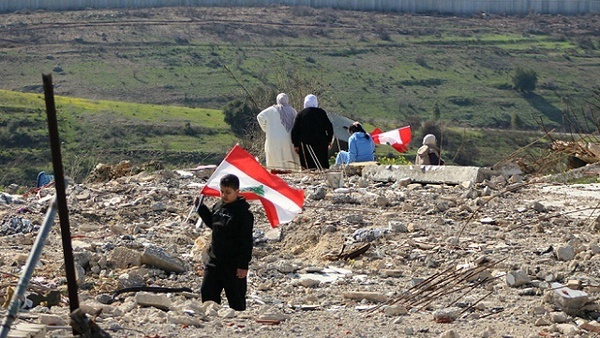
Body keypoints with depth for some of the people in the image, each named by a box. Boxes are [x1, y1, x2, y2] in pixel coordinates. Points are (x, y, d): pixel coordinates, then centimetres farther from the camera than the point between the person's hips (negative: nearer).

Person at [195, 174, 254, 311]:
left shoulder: (243, 213, -15)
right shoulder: (218, 206, 7)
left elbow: (246, 242, -16)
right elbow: (211, 223, 26)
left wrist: (243, 265, -18)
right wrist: (201, 207, 14)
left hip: (233, 265, -7)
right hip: (215, 261, 7)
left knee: (236, 299, 4)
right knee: (207, 293, 8)